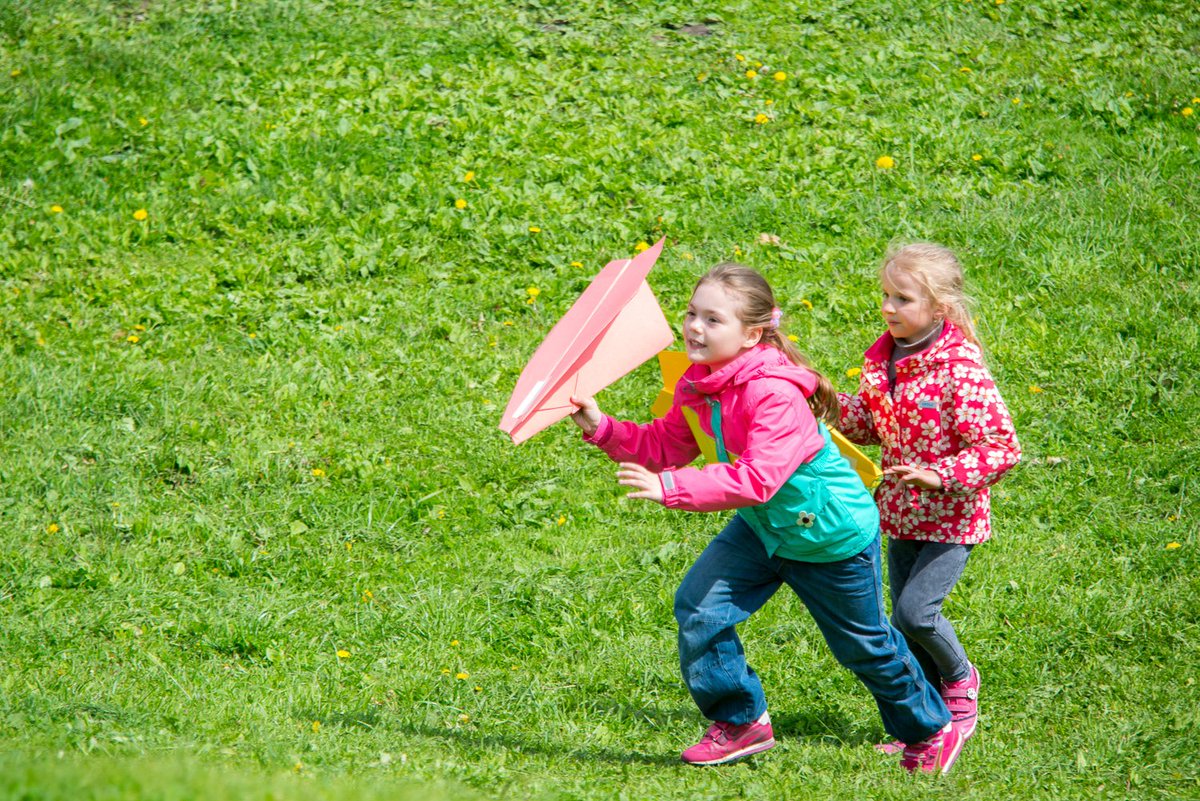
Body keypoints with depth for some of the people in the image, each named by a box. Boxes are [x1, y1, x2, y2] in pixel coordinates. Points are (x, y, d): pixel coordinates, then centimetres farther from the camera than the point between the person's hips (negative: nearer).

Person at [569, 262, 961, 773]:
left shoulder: (775, 394, -35)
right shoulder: (696, 386, -8)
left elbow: (758, 479, -42)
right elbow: (665, 446, 0)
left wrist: (669, 488, -48)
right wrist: (602, 428, -16)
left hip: (833, 533, -7)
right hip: (763, 526, 7)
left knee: (865, 646, 12)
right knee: (698, 607, -9)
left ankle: (931, 730, 37)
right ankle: (740, 722, 9)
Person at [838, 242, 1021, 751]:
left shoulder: (961, 371, -21)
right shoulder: (882, 358, 1)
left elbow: (1002, 448, -21)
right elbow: (869, 425, 14)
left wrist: (940, 477, -29)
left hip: (951, 517, -7)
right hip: (903, 515, 7)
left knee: (916, 609, -16)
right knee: (904, 620, 10)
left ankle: (960, 677, 13)